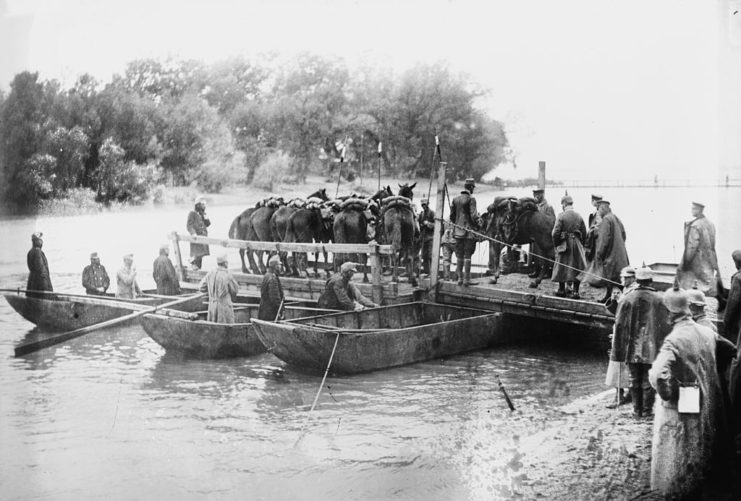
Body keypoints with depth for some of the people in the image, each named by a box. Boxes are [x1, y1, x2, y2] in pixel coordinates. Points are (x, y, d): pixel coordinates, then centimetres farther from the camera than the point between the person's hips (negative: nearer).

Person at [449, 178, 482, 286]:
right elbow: (473, 215, -16)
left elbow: (452, 215, 10)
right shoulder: (471, 199, -11)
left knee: (459, 255, 11)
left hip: (458, 230, 6)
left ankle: (460, 278, 13)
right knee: (468, 255, -2)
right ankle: (466, 279, -2)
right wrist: (479, 225, -2)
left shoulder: (455, 199, 7)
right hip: (469, 230, -6)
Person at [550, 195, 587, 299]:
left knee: (562, 267, 11)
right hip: (577, 245, 3)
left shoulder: (561, 216, -11)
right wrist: (581, 244, 15)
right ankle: (575, 291, 4)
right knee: (577, 268, 8)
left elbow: (556, 233, -13)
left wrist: (556, 244, 2)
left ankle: (561, 290, 20)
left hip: (564, 244, -2)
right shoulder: (579, 216, 0)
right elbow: (584, 233, 3)